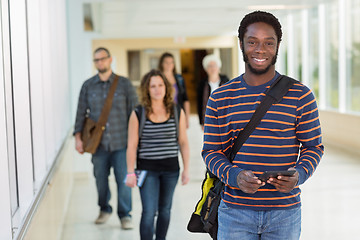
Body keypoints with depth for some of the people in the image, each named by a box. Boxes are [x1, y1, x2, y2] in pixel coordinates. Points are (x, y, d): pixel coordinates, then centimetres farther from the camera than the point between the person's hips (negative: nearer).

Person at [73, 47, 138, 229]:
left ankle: (125, 215, 13)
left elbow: (134, 111, 3)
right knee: (100, 179, 11)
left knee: (123, 180, -2)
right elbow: (81, 112, 9)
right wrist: (78, 137, 1)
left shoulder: (124, 84, 1)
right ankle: (104, 210, 33)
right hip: (98, 144, 2)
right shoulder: (88, 86, 6)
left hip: (121, 143, -2)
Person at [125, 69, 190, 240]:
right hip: (147, 168, -2)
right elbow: (132, 146, -3)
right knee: (149, 212, -8)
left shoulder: (177, 112, 1)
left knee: (165, 209, 14)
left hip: (171, 168, 3)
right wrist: (130, 172, -6)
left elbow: (183, 142, 5)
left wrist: (186, 169, 4)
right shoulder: (138, 114, -5)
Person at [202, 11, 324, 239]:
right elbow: (211, 151, 3)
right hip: (235, 211, 0)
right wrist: (234, 175, -16)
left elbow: (313, 147, 4)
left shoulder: (301, 95, 0)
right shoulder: (220, 99, 2)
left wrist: (299, 175, -16)